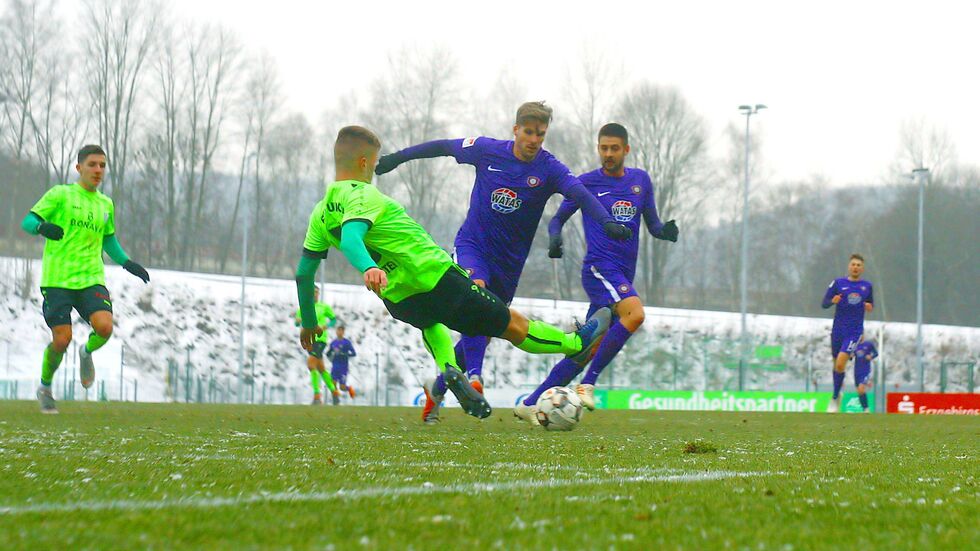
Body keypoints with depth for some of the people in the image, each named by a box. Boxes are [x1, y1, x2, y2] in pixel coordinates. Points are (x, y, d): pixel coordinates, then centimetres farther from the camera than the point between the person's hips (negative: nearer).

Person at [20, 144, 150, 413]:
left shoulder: (106, 204, 15)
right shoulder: (60, 195, 0)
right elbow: (28, 221, -6)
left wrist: (127, 263, 16)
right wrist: (42, 226, -28)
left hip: (91, 278, 4)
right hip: (57, 279, -4)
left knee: (105, 327, -20)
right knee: (62, 339, -9)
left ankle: (87, 352, 16)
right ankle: (45, 387, 19)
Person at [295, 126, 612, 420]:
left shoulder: (321, 212, 5)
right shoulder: (363, 195, -17)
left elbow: (304, 272, 8)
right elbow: (350, 239, -37)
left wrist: (309, 322, 20)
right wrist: (369, 268, -55)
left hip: (397, 301, 8)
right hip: (435, 277, -8)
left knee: (430, 319, 41)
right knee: (511, 324, 11)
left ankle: (448, 369, 16)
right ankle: (576, 343, 28)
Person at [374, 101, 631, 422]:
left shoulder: (549, 169, -12)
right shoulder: (487, 150, -8)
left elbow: (580, 194, -28)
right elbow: (445, 147, 7)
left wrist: (607, 222, -46)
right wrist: (398, 158, 13)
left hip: (509, 261, 2)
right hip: (472, 245, -2)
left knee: (483, 333, 9)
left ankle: (437, 389, 30)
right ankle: (474, 377, -40)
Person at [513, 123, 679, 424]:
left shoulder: (641, 180, 15)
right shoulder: (586, 183, 3)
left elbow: (652, 224, 18)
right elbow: (558, 218, 10)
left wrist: (665, 230, -4)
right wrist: (554, 239, -12)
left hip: (623, 278, 5)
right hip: (600, 267, -5)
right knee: (634, 313, -31)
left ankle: (530, 404, 12)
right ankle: (587, 384, -25)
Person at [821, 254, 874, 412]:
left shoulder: (867, 286, 7)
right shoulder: (838, 283, 2)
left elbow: (870, 304, 20)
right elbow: (824, 303, 2)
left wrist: (869, 307, -3)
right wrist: (833, 301, -20)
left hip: (855, 332, -1)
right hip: (838, 330, 1)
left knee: (841, 364, -17)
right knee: (836, 364, 9)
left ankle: (835, 399, -6)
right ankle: (838, 392, 37)